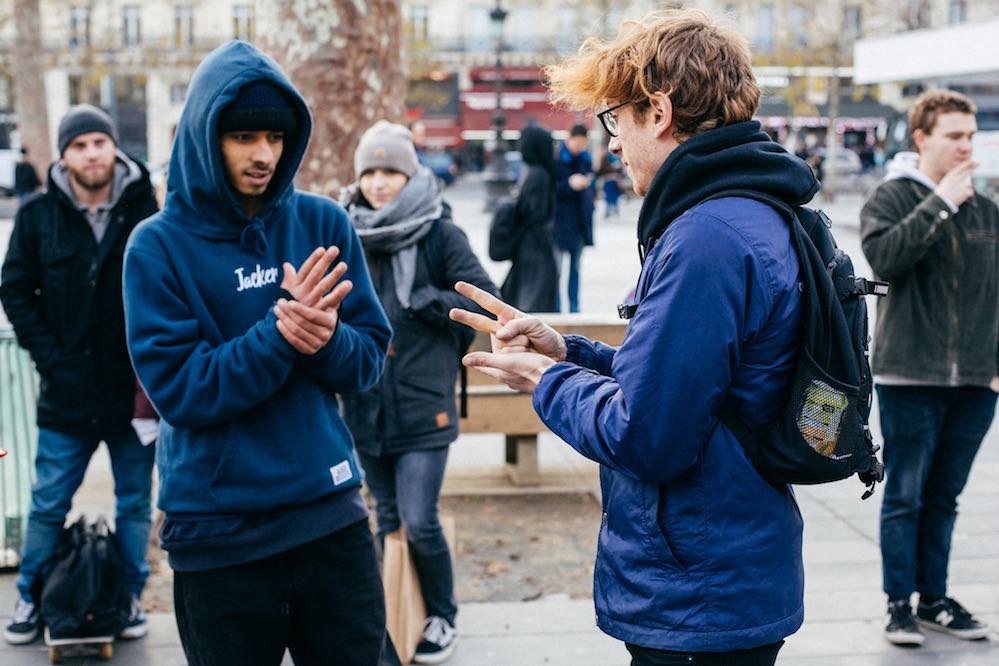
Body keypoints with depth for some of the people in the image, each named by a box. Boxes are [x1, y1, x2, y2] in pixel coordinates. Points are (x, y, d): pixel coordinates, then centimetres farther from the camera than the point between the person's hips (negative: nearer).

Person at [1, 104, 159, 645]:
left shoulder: (146, 211, -5)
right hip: (67, 394, 1)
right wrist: (51, 357, -5)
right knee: (48, 504, 9)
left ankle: (129, 597, 26)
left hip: (136, 391, 0)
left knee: (135, 503, 11)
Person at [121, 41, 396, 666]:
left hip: (330, 514, 3)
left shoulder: (323, 223, 1)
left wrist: (327, 338, -20)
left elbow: (369, 358, 2)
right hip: (217, 532, -2)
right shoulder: (160, 246, -7)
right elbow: (178, 391, -13)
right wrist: (279, 334, -24)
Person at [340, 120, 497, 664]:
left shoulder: (440, 233, -5)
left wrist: (420, 300, -13)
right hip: (367, 405, 4)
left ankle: (442, 618, 17)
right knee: (388, 520, 14)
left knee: (420, 522, -6)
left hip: (423, 404, -4)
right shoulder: (351, 235, 6)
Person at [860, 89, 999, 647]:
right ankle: (900, 603, 12)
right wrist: (940, 203, -19)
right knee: (905, 496, 2)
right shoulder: (892, 197, -2)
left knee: (944, 498, 13)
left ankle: (934, 598, 24)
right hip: (910, 376, -4)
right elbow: (885, 256, -21)